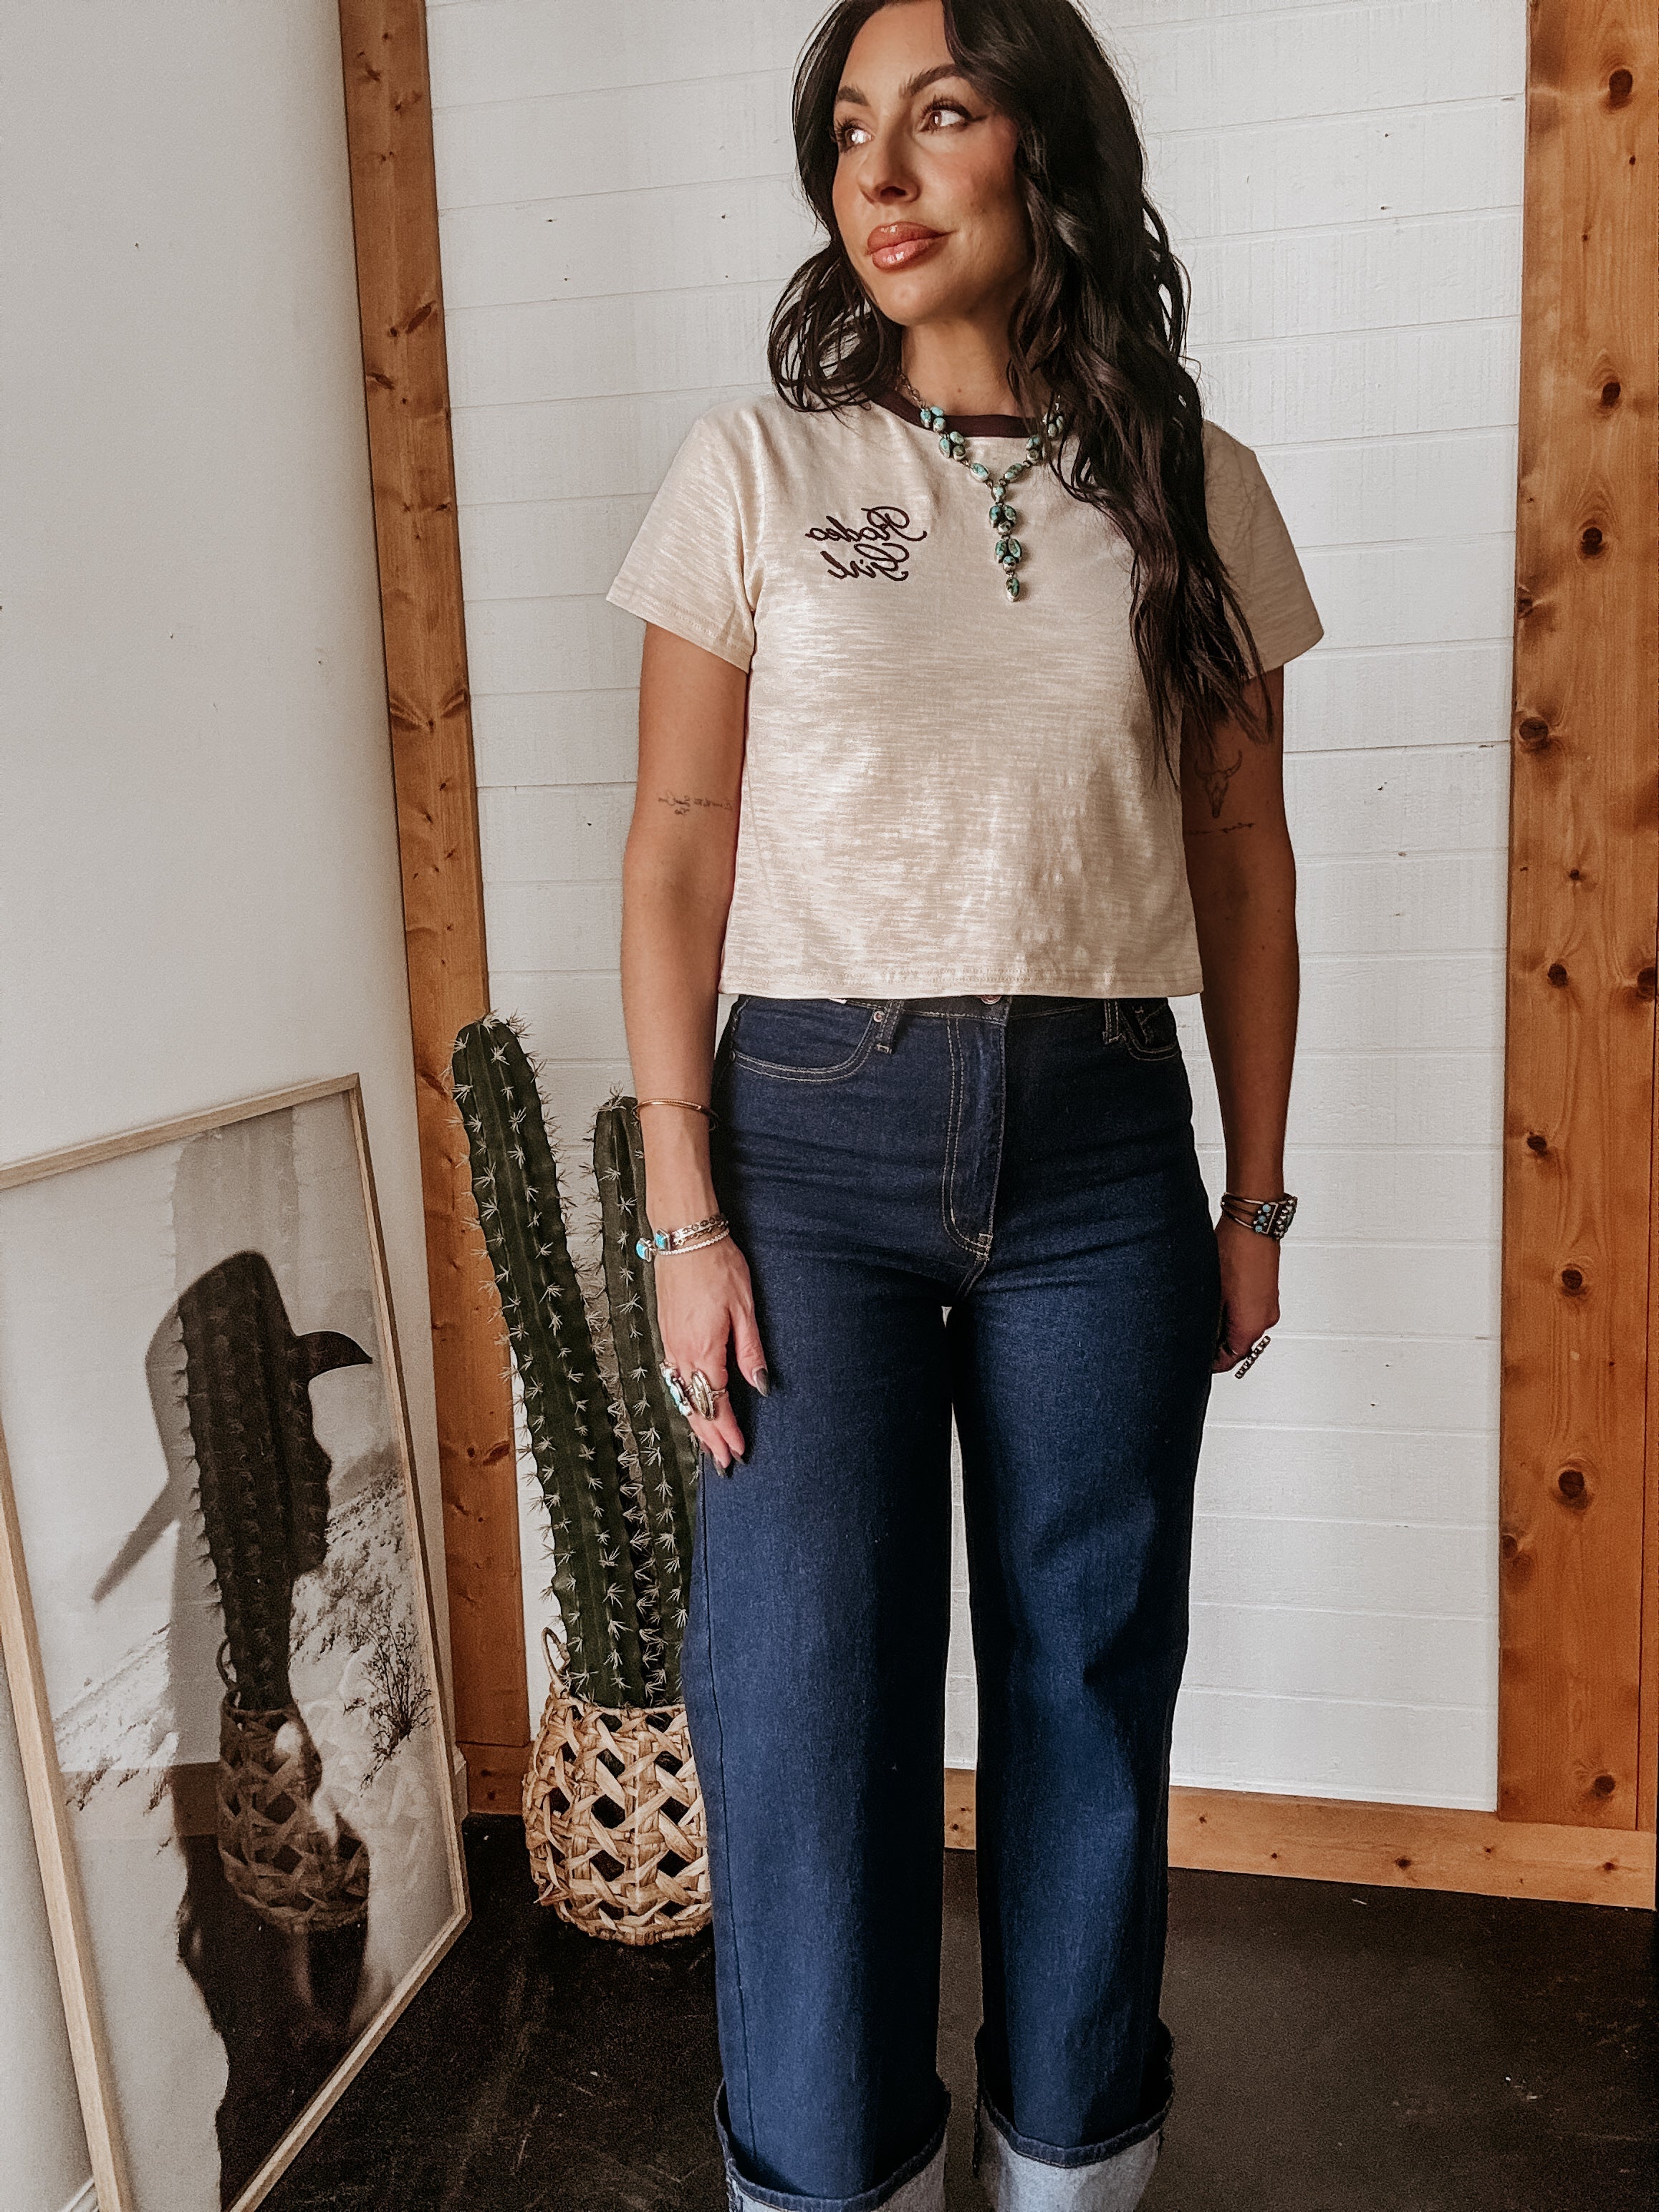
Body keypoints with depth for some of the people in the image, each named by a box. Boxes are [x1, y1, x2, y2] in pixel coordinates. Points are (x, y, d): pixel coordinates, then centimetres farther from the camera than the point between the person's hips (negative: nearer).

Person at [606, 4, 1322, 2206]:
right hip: (817, 1134, -1)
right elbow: (679, 847, 1)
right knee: (807, 1703, 3)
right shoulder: (757, 467, 3)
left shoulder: (1195, 487, 7)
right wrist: (685, 1214, -5)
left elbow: (1243, 864, 10)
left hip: (1101, 1143, 2)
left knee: (1090, 1687, 10)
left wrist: (1254, 1199, 8)